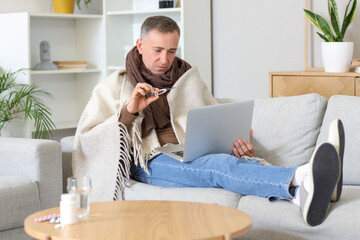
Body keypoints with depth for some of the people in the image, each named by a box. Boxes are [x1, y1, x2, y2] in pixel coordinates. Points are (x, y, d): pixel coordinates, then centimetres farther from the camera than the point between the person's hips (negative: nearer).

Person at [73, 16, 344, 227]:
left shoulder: (189, 79, 22)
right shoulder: (115, 86, 12)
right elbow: (86, 139, 3)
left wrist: (240, 144, -6)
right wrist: (129, 111, -11)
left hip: (196, 154, 4)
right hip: (152, 161, -4)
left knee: (241, 161, -33)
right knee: (218, 166, -36)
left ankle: (301, 193, -65)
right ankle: (300, 178, -64)